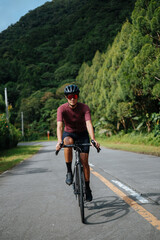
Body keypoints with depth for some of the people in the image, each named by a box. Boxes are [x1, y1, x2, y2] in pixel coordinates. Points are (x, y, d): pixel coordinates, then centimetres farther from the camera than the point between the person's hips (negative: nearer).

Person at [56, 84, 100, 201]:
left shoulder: (84, 108, -21)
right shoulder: (62, 109, -21)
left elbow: (89, 124, -33)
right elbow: (59, 126, -33)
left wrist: (93, 139, -49)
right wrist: (59, 141, -49)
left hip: (82, 134, 0)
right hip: (68, 133, 0)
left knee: (84, 161, -9)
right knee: (68, 142, -37)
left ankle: (87, 187, 9)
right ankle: (69, 172, -23)